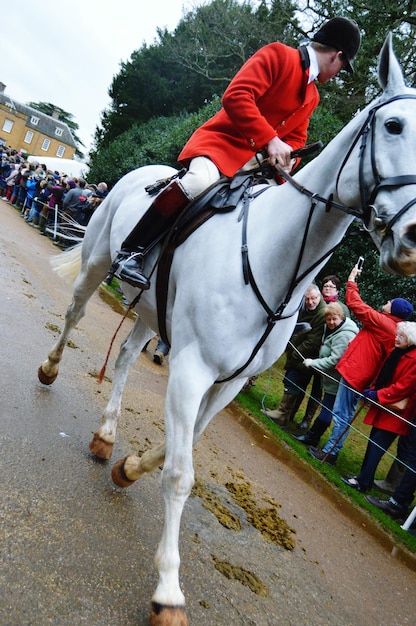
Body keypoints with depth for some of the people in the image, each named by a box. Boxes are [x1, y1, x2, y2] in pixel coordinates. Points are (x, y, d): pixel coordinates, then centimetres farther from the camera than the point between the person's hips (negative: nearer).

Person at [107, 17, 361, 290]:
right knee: (201, 181, -37)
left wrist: (286, 159, -4)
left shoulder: (312, 96, 18)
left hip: (254, 162, 8)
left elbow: (296, 137, 20)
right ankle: (131, 252, -24)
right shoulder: (278, 55, -6)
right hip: (221, 141, -8)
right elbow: (236, 96, -19)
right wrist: (270, 140, -28)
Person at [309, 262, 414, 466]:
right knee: (346, 415, 13)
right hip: (362, 376, 9)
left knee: (341, 414, -3)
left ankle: (329, 452, 4)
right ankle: (331, 450, 21)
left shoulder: (382, 322, -13)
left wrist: (351, 280, 2)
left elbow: (355, 304, -10)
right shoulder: (394, 329, 11)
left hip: (354, 372, -9)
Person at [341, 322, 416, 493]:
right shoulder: (396, 352, 9)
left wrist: (378, 395, -18)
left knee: (377, 445, -3)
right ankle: (364, 476, 24)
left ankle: (363, 482, 5)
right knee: (373, 442, 13)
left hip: (395, 412, -8)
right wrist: (373, 391, 3)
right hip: (383, 406, 8)